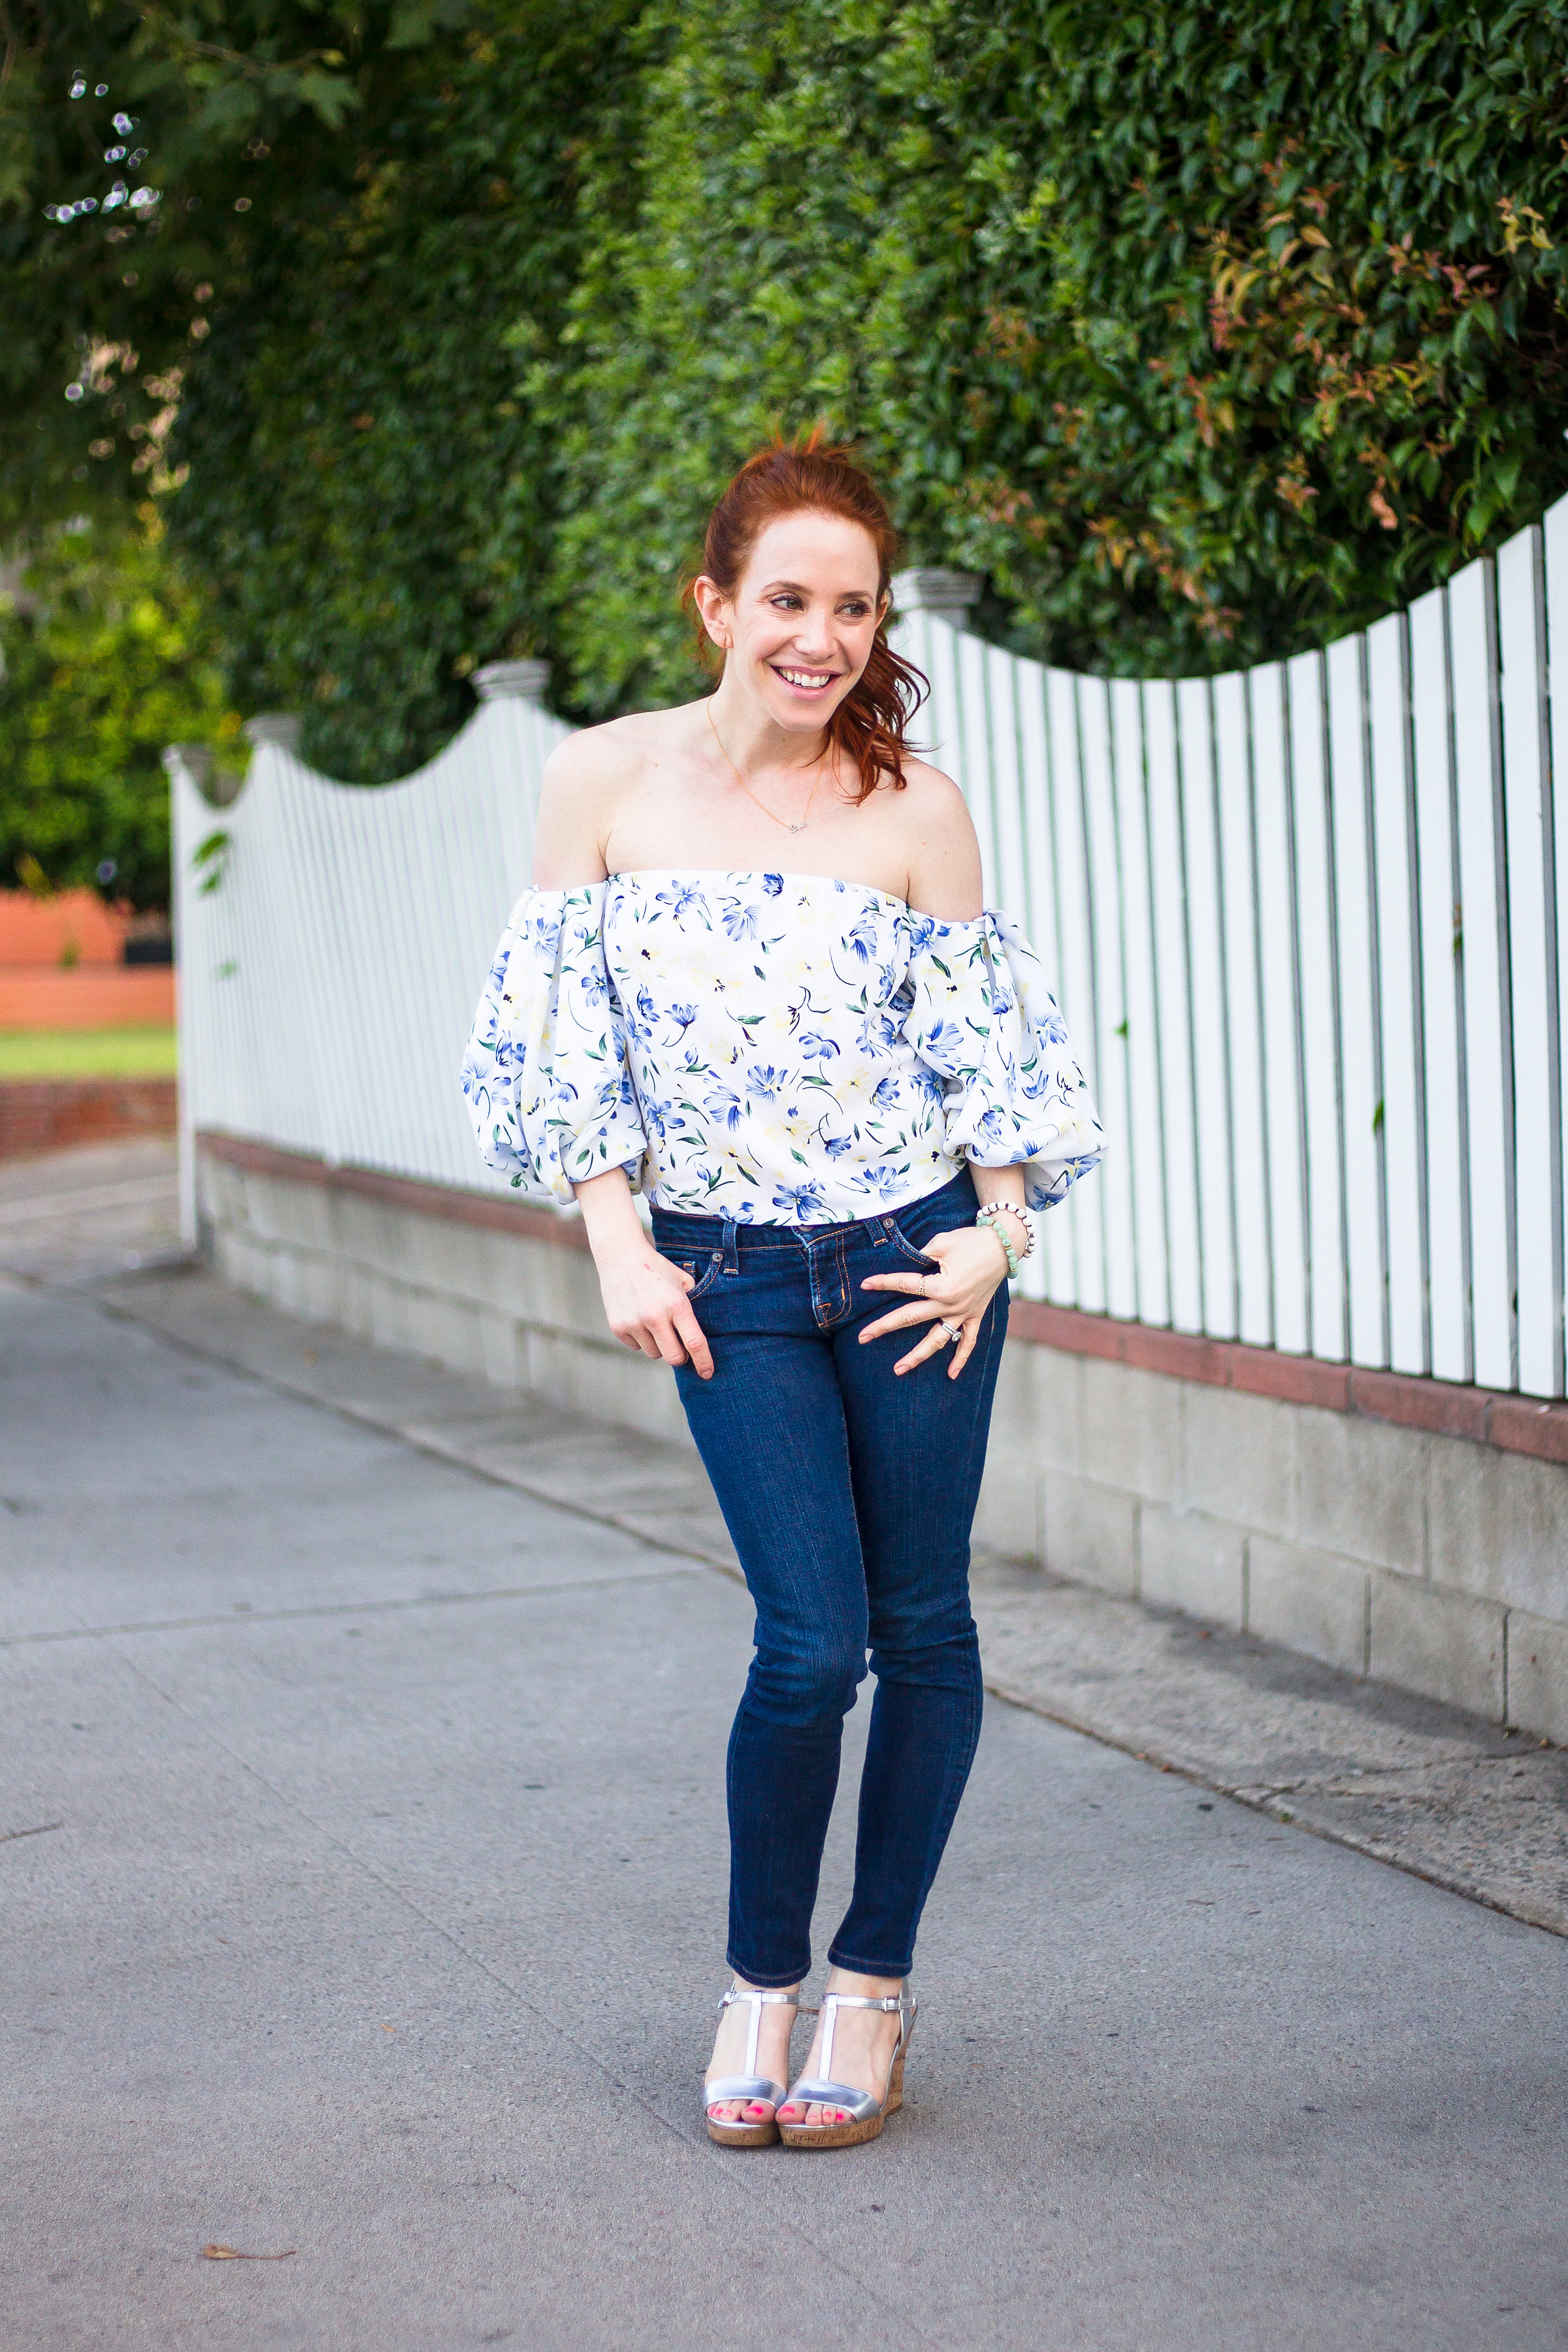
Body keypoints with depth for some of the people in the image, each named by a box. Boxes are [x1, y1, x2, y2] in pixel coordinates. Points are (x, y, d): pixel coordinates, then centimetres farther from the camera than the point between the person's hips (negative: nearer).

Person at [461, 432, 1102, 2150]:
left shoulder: (913, 810, -2)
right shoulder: (604, 781, -1)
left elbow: (987, 1040, 4)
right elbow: (558, 1033, 2)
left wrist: (998, 1233, -8)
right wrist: (619, 1247, -4)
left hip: (913, 1253, 1)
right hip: (727, 1274, -1)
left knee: (920, 1626, 7)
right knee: (810, 1640, -8)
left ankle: (873, 1985, 24)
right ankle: (760, 1984, 14)